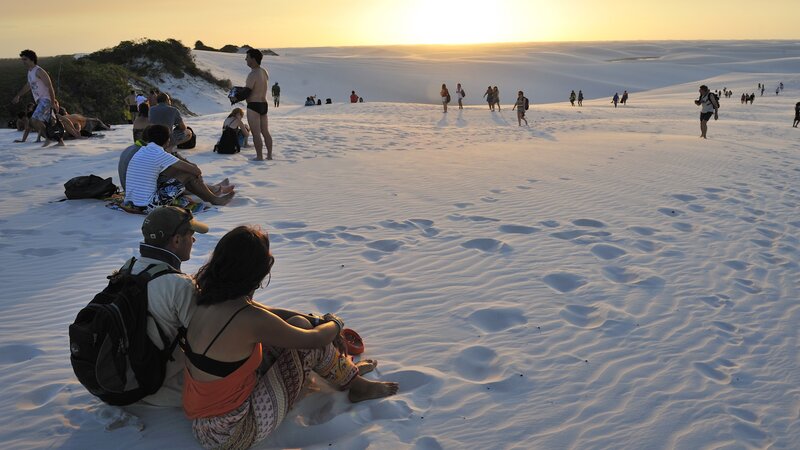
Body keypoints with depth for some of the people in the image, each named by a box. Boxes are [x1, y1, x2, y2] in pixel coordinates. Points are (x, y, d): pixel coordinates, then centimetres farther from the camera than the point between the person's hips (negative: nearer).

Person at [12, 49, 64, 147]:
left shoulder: (39, 71, -14)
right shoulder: (30, 72, 14)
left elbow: (50, 86, -18)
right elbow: (28, 86, 30)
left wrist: (53, 102, -21)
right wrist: (18, 96, 35)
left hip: (46, 100, -9)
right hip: (39, 100, 9)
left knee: (34, 120, -19)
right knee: (50, 122, 9)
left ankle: (47, 138, -6)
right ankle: (60, 141, 14)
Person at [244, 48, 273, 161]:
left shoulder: (253, 74, -18)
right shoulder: (265, 72, 9)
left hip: (253, 106, -9)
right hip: (264, 104, 9)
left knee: (256, 133, -2)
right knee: (265, 132, 15)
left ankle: (259, 156, 2)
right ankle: (269, 155, 20)